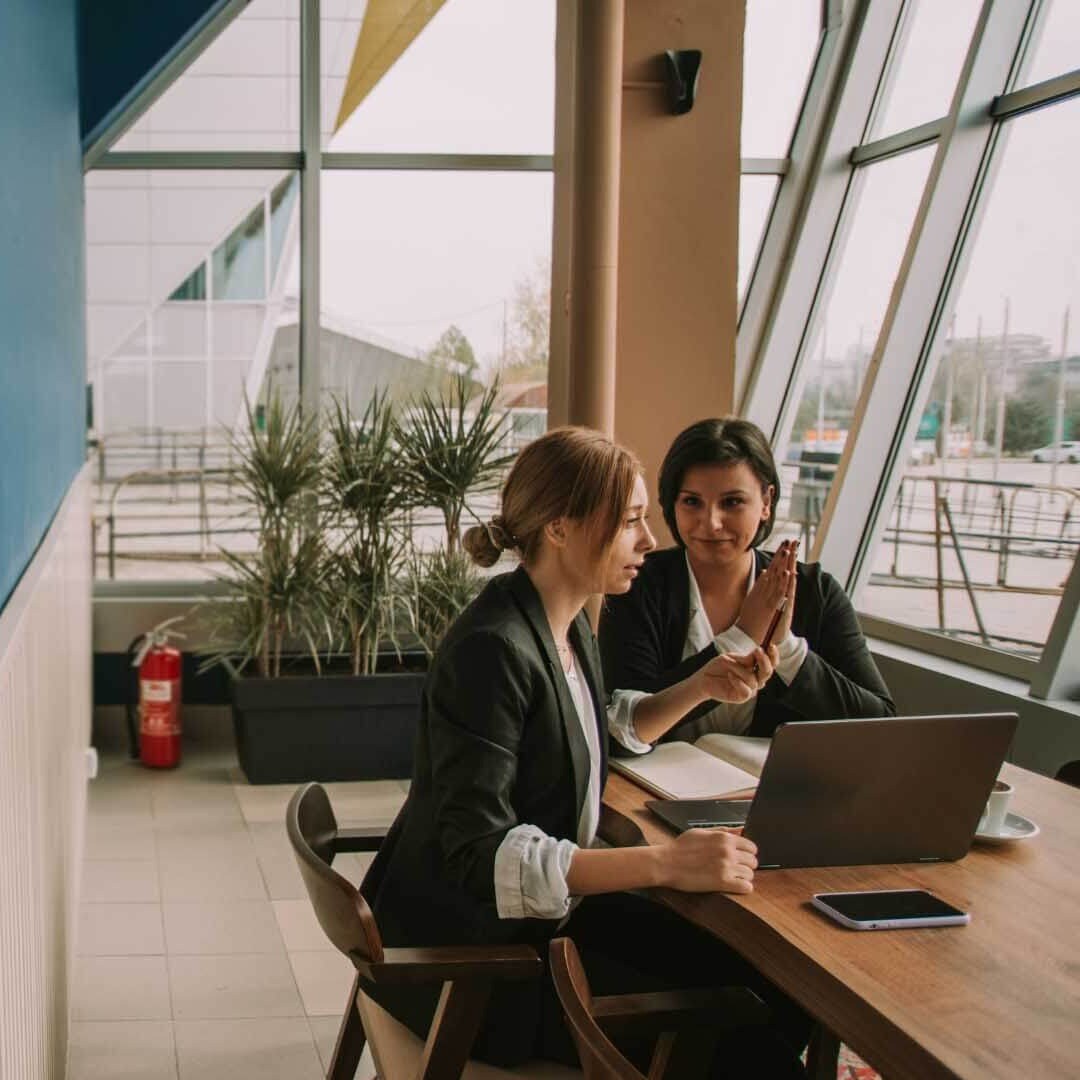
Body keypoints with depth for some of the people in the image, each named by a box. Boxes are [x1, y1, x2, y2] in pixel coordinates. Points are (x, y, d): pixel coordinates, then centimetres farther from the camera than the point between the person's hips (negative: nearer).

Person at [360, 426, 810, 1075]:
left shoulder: (568, 625, 3)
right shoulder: (493, 649, -24)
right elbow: (480, 852, -29)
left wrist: (702, 687, 6)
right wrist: (664, 863, -35)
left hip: (543, 909, 9)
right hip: (466, 951, -9)